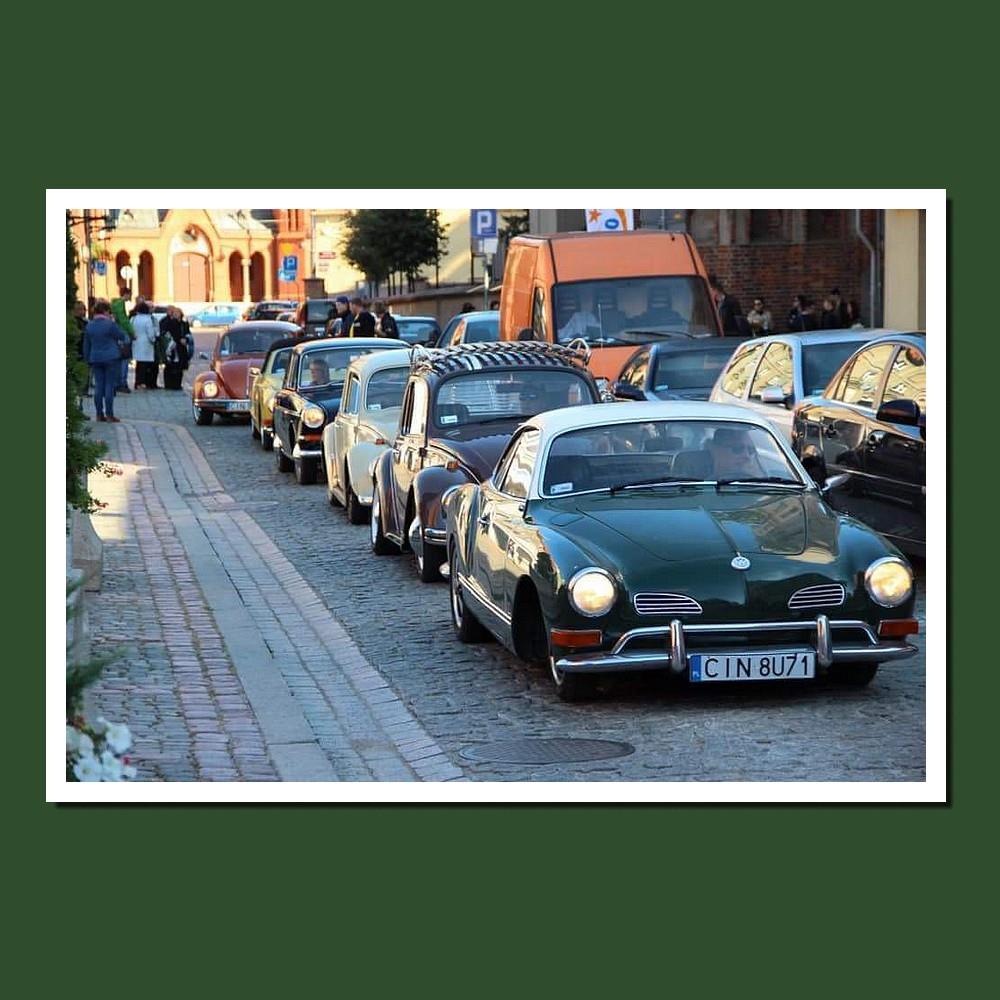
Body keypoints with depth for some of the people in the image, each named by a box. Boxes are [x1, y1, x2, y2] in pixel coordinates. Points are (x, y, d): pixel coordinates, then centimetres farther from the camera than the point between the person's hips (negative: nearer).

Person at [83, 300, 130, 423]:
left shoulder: (89, 326, 5)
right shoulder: (110, 324, -11)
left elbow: (86, 345, 12)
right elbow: (123, 336, -3)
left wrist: (88, 360, 18)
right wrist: (124, 343, 18)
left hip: (95, 359, 5)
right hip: (111, 358, -5)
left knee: (98, 386, 8)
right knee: (110, 385, -2)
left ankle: (100, 414, 9)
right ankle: (109, 415, -3)